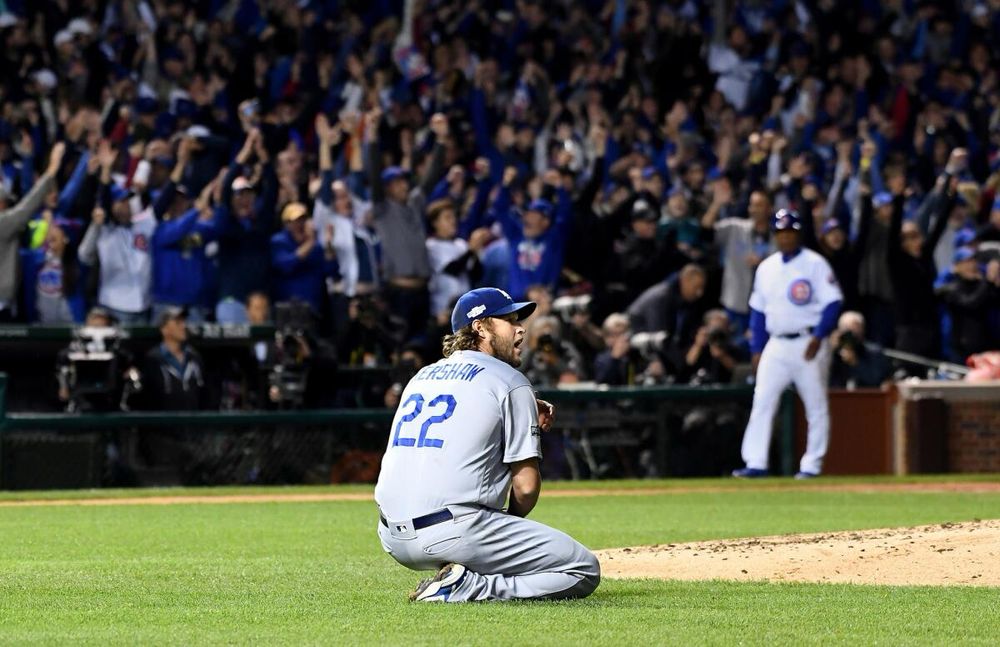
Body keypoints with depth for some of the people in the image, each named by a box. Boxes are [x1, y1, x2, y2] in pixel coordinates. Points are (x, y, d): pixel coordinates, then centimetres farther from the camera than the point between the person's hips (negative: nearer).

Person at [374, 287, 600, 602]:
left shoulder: (421, 376, 22)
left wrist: (527, 420, 22)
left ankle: (465, 582, 14)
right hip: (454, 530, -8)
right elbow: (526, 486, -3)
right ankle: (464, 589, -15)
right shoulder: (509, 381, 1)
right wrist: (510, 522, 17)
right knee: (584, 571, -5)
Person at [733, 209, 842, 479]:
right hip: (776, 344, 5)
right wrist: (756, 349, 11)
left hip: (807, 343, -5)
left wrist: (818, 338, -19)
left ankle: (812, 465, 7)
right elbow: (758, 310, 16)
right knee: (761, 403, -5)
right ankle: (756, 464, -6)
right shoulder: (766, 267, 12)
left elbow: (832, 302, -10)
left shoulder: (815, 264, -5)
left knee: (816, 406, 0)